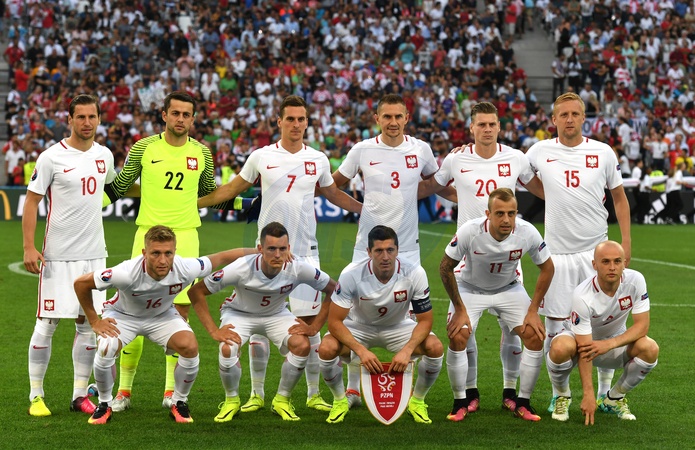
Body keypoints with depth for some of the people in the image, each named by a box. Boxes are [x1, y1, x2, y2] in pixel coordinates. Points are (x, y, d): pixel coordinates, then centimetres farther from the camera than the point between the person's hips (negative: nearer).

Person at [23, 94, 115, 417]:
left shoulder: (104, 155, 7)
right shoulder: (52, 157, -8)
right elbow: (31, 202, -7)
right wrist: (28, 247, -13)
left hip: (93, 254, 5)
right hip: (57, 255, -5)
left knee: (89, 324, 6)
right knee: (46, 324, -2)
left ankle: (80, 395, 14)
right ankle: (36, 396, 8)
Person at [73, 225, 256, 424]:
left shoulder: (185, 269, -31)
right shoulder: (127, 273, -39)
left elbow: (222, 258, -13)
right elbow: (80, 283, -26)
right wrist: (95, 322, -18)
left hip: (163, 315, 2)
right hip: (123, 315, -2)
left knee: (190, 347, -23)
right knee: (105, 350, -30)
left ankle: (179, 403, 3)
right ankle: (104, 404, -2)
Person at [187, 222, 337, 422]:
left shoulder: (298, 269, -27)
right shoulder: (241, 268, -33)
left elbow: (333, 290, -12)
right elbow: (196, 291, -24)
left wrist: (314, 328, -15)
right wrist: (212, 329, -27)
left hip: (277, 314, 2)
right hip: (239, 313, -2)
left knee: (302, 345, -25)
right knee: (227, 349, -31)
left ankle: (282, 400, 0)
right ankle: (231, 401, -1)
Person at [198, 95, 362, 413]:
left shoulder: (318, 160, 6)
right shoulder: (261, 157, 2)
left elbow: (334, 195, 22)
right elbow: (231, 189, 13)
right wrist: (191, 203, 10)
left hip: (305, 252, 1)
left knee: (309, 322, 1)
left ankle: (314, 393, 12)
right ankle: (257, 393, 12)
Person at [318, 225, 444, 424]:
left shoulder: (414, 273, -26)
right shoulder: (351, 274, -28)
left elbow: (425, 319, -17)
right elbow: (334, 321, -24)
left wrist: (407, 350, -34)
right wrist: (361, 350, -37)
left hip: (398, 326, 1)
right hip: (359, 327, -1)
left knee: (435, 347, -26)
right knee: (327, 349, -31)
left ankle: (417, 400, 3)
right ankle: (340, 400, 1)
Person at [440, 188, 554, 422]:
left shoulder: (527, 233, -26)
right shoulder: (469, 231, -31)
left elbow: (547, 268, -8)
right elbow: (445, 268, -17)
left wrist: (533, 310, -10)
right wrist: (460, 309, -15)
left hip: (509, 289, 2)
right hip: (471, 288, -2)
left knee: (536, 336, -13)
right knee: (457, 337, -21)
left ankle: (523, 403, 1)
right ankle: (460, 403, -3)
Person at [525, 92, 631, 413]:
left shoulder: (603, 153, 2)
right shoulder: (540, 152, 1)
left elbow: (619, 198, 11)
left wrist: (626, 242, 5)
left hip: (597, 250, 0)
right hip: (557, 251, 0)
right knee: (555, 326, 2)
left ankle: (606, 391, 16)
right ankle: (559, 394, 15)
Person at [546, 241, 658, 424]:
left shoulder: (635, 280, -22)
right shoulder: (582, 296, -31)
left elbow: (642, 325, -20)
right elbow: (584, 348, -29)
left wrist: (609, 344, -35)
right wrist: (588, 394, -31)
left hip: (616, 340, 3)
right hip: (579, 338, -3)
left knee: (650, 349, -26)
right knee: (560, 348, -38)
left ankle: (614, 398, -1)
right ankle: (563, 397, -4)